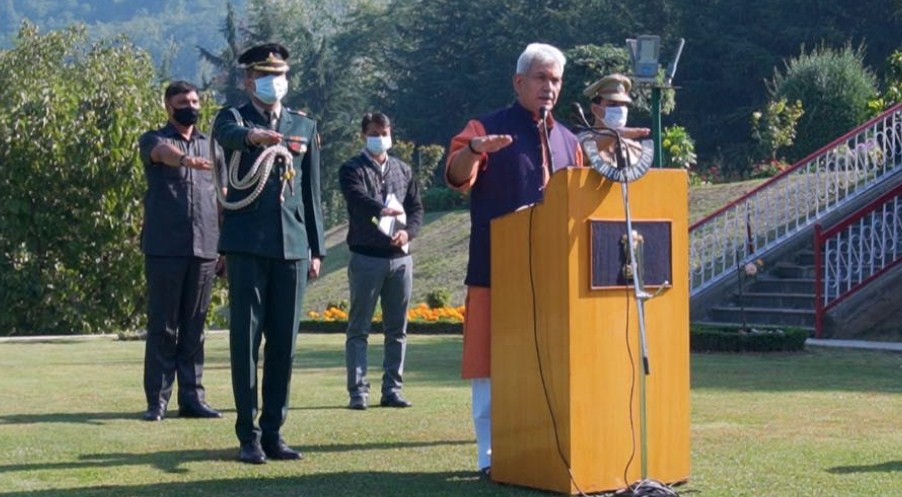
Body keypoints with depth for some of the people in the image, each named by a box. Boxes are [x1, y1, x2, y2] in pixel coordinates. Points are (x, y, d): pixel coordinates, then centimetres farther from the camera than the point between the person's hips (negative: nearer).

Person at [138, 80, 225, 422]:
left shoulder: (210, 145, 17)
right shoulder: (154, 140, 2)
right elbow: (163, 153, -24)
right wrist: (187, 159, -46)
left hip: (204, 249, 4)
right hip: (164, 249, -4)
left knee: (194, 327, 7)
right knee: (162, 326, -1)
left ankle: (192, 397, 10)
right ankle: (157, 400, 2)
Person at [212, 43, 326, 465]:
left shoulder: (305, 126, 15)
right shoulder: (233, 118, 4)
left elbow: (311, 191, 16)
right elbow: (229, 135, -23)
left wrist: (316, 249, 10)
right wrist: (254, 136, -46)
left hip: (293, 246, 4)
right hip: (247, 245, -4)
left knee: (284, 343, 5)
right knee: (246, 339, -3)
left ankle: (273, 432, 12)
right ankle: (248, 436, 1)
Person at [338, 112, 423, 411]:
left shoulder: (403, 170, 16)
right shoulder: (352, 170, 1)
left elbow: (417, 207, 11)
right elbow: (359, 199, -19)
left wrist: (408, 231, -10)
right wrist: (384, 210, -39)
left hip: (400, 257, 4)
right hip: (366, 257, -4)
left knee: (397, 329, 7)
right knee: (358, 329, -2)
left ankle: (392, 390, 13)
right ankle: (358, 392, 0)